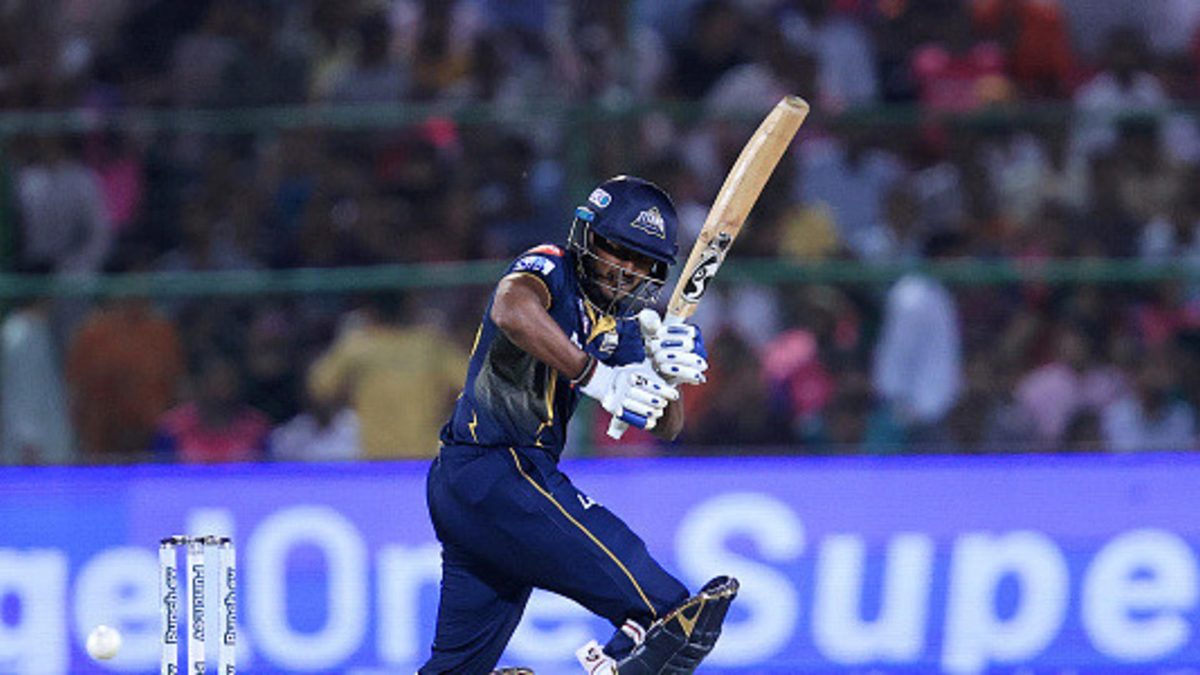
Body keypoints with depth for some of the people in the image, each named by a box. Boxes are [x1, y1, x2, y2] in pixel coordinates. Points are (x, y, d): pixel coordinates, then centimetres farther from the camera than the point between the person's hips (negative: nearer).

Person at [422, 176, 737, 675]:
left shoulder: (619, 328, 17)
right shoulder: (551, 270, -6)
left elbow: (666, 427, 10)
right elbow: (513, 310, -32)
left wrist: (669, 378, -12)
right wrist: (598, 378, -31)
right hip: (498, 470, -9)